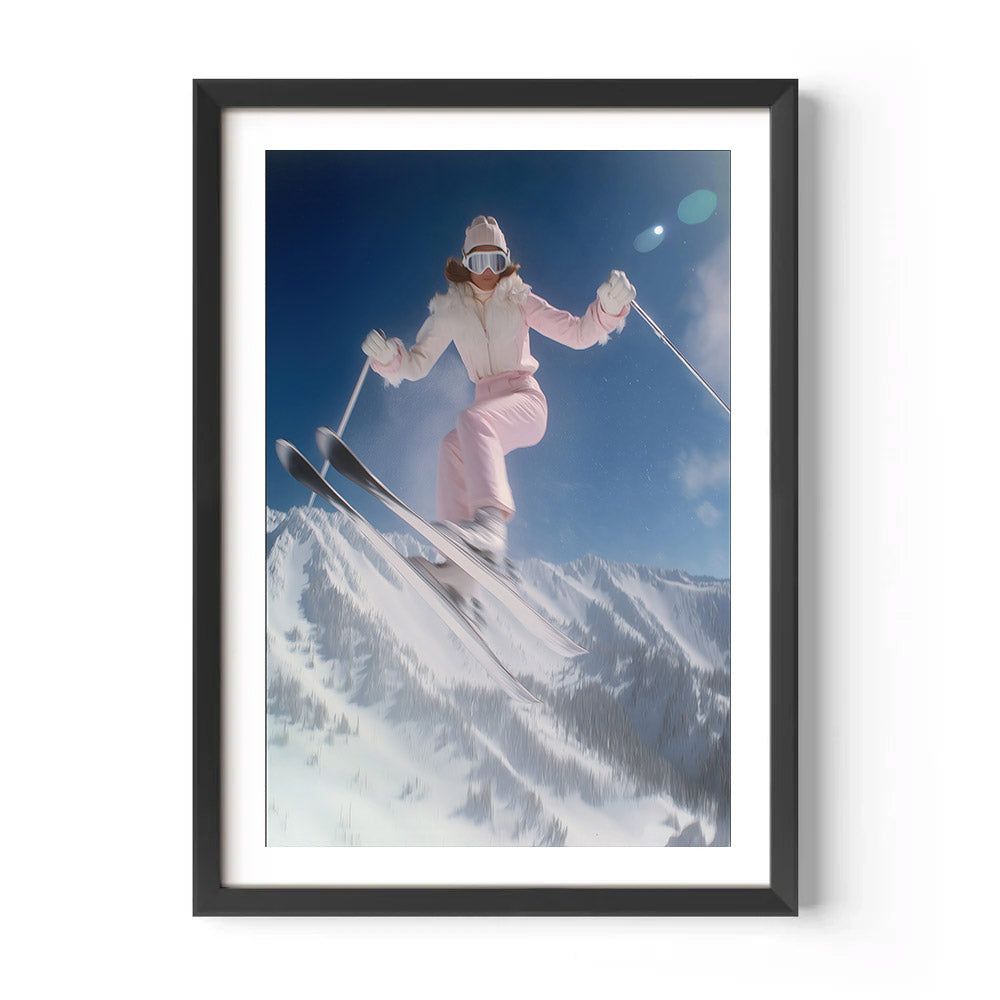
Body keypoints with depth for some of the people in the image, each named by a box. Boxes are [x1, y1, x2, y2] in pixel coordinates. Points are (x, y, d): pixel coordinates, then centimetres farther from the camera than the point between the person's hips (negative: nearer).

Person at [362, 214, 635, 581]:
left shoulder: (518, 300, 6)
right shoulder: (451, 310, 11)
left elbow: (578, 334, 2)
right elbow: (417, 364, 11)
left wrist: (609, 306, -17)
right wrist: (387, 357, -11)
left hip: (526, 399, -3)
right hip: (487, 404, 4)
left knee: (471, 419, -36)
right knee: (454, 447, -30)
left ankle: (490, 521, -60)